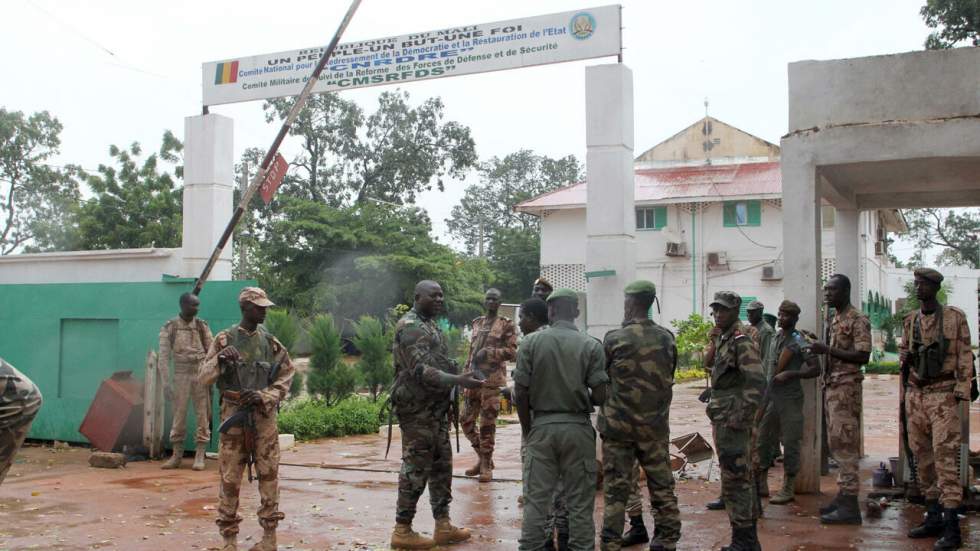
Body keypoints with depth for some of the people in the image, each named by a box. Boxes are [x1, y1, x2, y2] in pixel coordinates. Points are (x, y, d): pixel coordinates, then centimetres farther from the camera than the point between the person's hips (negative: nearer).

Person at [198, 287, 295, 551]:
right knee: (229, 478, 2)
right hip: (233, 414, -1)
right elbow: (203, 378, -2)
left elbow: (286, 376, 6)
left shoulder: (270, 342, 6)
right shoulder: (225, 340, 0)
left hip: (264, 415, 1)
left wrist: (265, 396, -10)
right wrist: (220, 360, -21)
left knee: (268, 475, 4)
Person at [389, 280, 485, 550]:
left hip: (435, 408, 10)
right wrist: (458, 380, -31)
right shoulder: (411, 327, -16)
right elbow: (421, 370, -25)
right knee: (416, 468, -3)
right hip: (418, 410, -10)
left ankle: (443, 526, 21)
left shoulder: (429, 324, 16)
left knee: (441, 466, 13)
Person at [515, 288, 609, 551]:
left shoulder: (531, 342, -4)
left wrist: (527, 430, 7)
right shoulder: (591, 345, -5)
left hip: (542, 426, 1)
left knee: (536, 498, 9)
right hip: (578, 428, 0)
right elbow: (600, 396, -8)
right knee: (580, 501, 9)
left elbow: (520, 394, -5)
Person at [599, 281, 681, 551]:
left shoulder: (614, 338, -12)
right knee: (661, 486, 11)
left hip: (618, 424, -3)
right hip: (655, 425, 3)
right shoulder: (666, 339, -1)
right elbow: (669, 379, 9)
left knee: (616, 488, 4)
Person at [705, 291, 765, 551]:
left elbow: (757, 383, -22)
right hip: (722, 419, 10)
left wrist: (740, 416, -22)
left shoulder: (742, 341, -15)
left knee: (735, 479, -7)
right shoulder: (722, 339, 14)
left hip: (733, 420, -10)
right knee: (741, 478, 14)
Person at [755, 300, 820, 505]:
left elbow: (815, 369, -13)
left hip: (789, 398, -7)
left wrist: (790, 374, -21)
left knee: (790, 443, 0)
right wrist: (762, 392, 17)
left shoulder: (799, 342, -9)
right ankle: (760, 484, 21)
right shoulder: (775, 338, 12)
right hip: (770, 396, 7)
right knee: (762, 440, 10)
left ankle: (788, 489, 7)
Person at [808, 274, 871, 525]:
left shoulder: (858, 320, -10)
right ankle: (843, 495, 19)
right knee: (836, 444, 12)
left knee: (845, 445, -9)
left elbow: (862, 356, -19)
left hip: (846, 387, -9)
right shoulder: (835, 320, 17)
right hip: (831, 386, 9)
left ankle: (850, 506, -7)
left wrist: (827, 350, -20)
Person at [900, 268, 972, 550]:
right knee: (922, 456, 9)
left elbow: (964, 356, -3)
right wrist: (905, 358, -1)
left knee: (945, 456, -10)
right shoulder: (910, 320, 12)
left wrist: (962, 389, -11)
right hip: (915, 393, 6)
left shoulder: (955, 317, -1)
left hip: (943, 394, -5)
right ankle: (933, 518, 20)